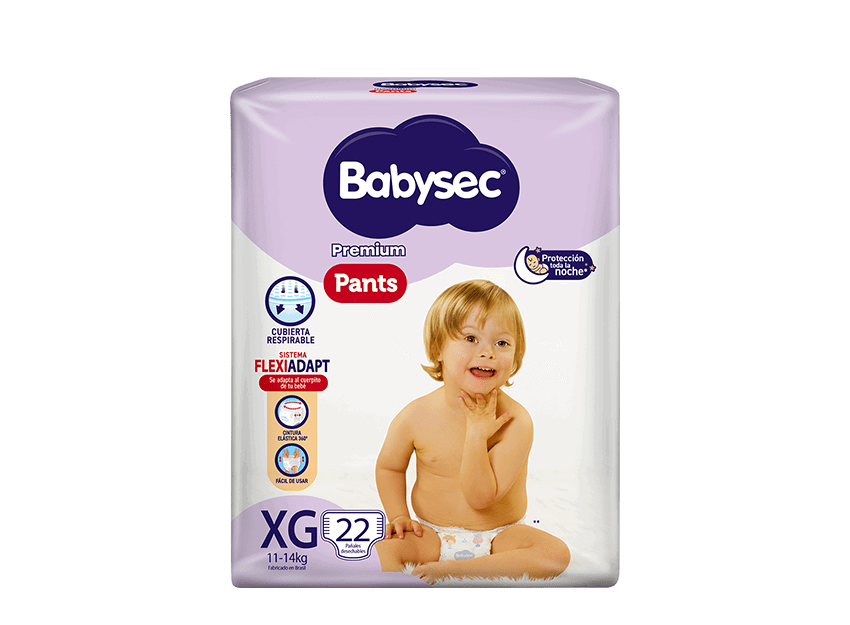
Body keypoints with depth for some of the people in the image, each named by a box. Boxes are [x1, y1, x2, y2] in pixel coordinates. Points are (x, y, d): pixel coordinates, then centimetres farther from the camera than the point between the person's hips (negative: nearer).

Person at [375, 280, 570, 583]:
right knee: (382, 550, -25)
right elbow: (388, 467, 8)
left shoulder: (516, 422, -18)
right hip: (433, 536, 0)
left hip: (500, 536, 1)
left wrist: (476, 434, -29)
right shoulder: (415, 417, -12)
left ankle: (447, 570, -25)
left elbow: (481, 496, -23)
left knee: (556, 554, -25)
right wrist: (398, 516, -5)